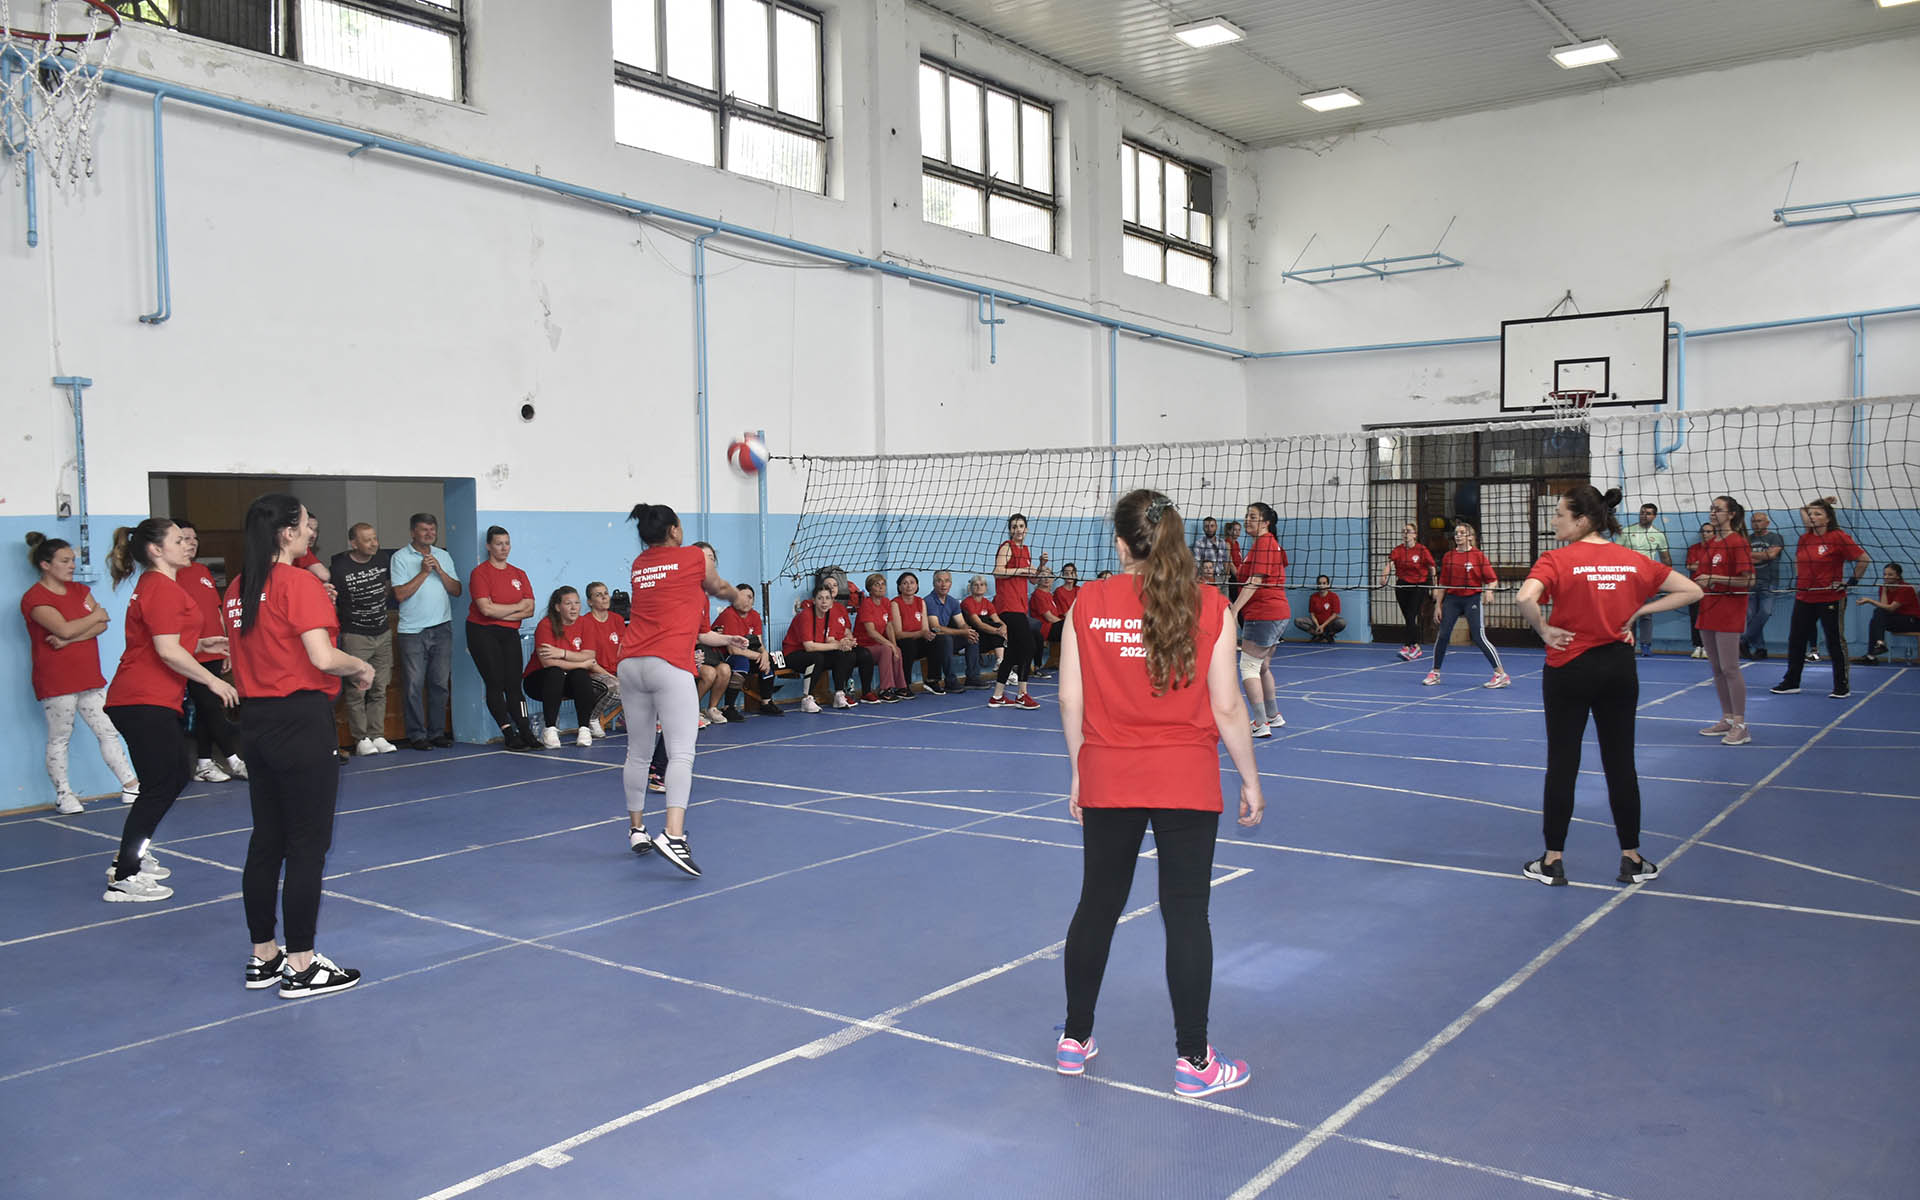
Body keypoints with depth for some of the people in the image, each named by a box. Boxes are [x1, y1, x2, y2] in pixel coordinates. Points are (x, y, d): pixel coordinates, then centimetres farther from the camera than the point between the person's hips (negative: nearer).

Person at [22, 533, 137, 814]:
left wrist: (71, 639, -14)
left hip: (89, 677, 7)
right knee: (59, 740, 3)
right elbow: (65, 628, -22)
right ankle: (63, 794, 13)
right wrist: (96, 616, -6)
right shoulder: (35, 598, -9)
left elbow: (102, 625, 1)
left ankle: (130, 786, 10)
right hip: (56, 683, -7)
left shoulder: (80, 590, 13)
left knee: (109, 732, 7)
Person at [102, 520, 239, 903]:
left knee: (176, 776, 16)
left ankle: (131, 857, 26)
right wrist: (213, 681, -12)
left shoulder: (154, 586, 18)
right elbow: (169, 652, -20)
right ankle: (124, 879, -1)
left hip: (156, 701, 11)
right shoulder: (162, 589, -15)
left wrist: (200, 644, 15)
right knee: (160, 786, -6)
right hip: (145, 702, -11)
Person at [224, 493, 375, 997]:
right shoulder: (300, 583, -14)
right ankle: (301, 966, 6)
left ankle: (263, 957, 25)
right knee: (308, 846, 0)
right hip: (301, 721, -8)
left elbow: (256, 654, 16)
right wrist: (362, 668, -4)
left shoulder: (237, 589, 10)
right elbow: (323, 658, -22)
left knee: (266, 841, 15)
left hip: (258, 721, 8)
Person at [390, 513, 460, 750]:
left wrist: (439, 570, -6)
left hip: (442, 628, 4)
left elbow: (456, 590, 6)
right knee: (414, 685, -4)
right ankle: (416, 734, 4)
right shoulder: (400, 557, -1)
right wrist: (423, 573, -11)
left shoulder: (443, 556, 12)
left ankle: (436, 731, 14)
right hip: (412, 631, -4)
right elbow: (400, 594, -9)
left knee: (440, 683, 6)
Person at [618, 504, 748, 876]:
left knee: (638, 752, 15)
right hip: (669, 665, -6)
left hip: (631, 663, 6)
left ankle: (636, 830, 26)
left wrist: (723, 640, 44)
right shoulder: (695, 557, 5)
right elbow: (719, 589, 25)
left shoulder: (639, 565, 19)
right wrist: (737, 595, 49)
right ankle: (673, 835, -24)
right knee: (681, 753, -10)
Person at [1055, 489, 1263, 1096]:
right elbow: (1227, 708, -7)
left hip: (1107, 779, 2)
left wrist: (1078, 772, 12)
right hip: (1187, 784, -2)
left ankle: (1074, 1040, 29)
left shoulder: (1088, 603, -4)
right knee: (1186, 915, 6)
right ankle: (1193, 1060, 16)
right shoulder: (1209, 606, -7)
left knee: (1097, 906, 15)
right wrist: (1251, 780, 5)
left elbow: (1071, 700, 0)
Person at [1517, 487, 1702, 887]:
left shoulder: (1557, 560, -13)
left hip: (1569, 669, -4)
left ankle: (1553, 861, 12)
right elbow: (1691, 590, 7)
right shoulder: (1633, 560, 2)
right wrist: (1639, 611, 3)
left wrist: (1544, 630, -14)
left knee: (1562, 766, 5)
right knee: (1621, 764, 12)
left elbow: (1526, 598, -31)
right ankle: (1631, 859, 19)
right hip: (1619, 669, 4)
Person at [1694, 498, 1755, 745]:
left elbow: (1748, 580, -15)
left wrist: (1714, 579, -18)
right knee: (1716, 669, 11)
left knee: (1729, 669, -8)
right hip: (1707, 610, 8)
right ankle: (1727, 719, 19)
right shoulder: (1709, 544, 14)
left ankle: (1740, 726, -3)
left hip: (1728, 613, -8)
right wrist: (1697, 583, 9)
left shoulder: (1737, 542, -10)